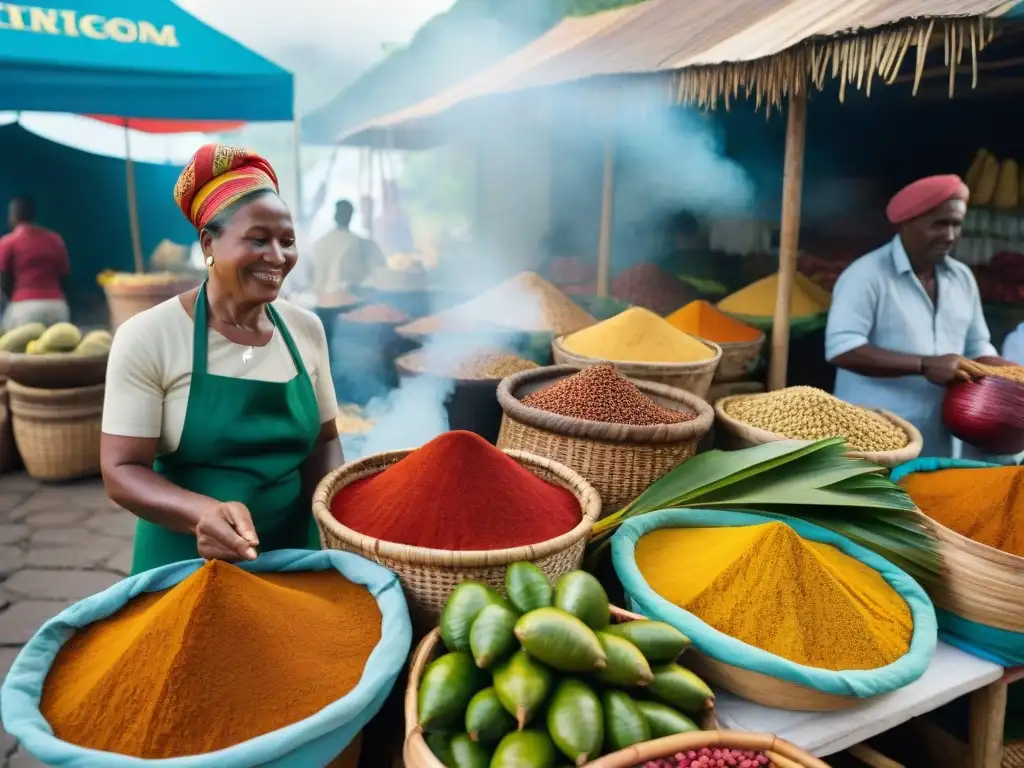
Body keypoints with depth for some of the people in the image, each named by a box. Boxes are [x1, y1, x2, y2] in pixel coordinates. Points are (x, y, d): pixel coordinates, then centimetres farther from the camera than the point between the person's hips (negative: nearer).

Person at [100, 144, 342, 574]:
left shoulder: (306, 328, -1)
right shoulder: (148, 336, -13)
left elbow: (323, 440, 7)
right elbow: (121, 469, -13)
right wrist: (202, 512, -30)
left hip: (295, 557, 4)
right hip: (188, 564, -3)